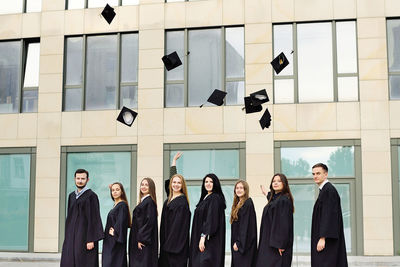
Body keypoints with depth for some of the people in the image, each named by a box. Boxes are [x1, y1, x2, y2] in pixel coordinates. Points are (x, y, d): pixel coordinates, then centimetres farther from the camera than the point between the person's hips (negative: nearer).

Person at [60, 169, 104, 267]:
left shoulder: (91, 196, -7)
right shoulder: (71, 196, 14)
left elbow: (94, 219, -12)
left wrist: (91, 240, -18)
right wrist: (67, 238, 14)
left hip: (85, 236, -7)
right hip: (72, 237, 7)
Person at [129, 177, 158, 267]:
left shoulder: (150, 201, -13)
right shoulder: (143, 201, 16)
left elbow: (150, 221, -20)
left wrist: (141, 239, -21)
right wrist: (139, 238, 15)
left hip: (144, 242, -10)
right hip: (138, 239, 10)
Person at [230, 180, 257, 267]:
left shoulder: (248, 203, -12)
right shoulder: (238, 204, 15)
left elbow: (245, 225, -17)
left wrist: (238, 243, -19)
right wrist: (235, 242, 12)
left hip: (245, 243, -9)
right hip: (238, 243, 9)